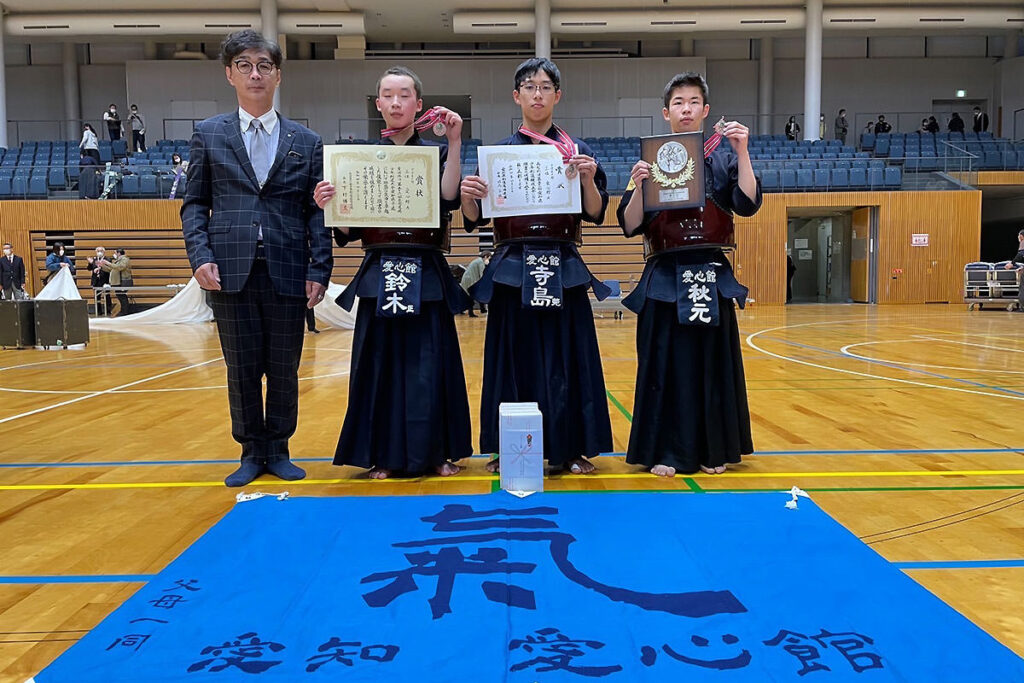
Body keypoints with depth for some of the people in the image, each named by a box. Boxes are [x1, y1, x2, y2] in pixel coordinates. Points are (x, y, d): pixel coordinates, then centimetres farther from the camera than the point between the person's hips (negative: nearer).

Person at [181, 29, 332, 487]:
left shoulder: (306, 143, 9)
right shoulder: (208, 135, 10)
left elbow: (317, 210, 5)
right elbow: (194, 204, 8)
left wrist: (320, 269, -5)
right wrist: (200, 256, -7)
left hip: (288, 273, 0)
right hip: (231, 271, 0)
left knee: (284, 370, 7)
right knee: (242, 370, 6)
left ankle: (278, 450, 23)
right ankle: (251, 451, 22)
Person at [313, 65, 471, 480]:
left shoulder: (436, 153, 6)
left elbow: (449, 199, -15)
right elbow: (347, 231, 5)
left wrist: (454, 143, -18)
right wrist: (327, 205, -14)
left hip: (426, 276, -1)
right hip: (379, 275, 1)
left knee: (430, 363, 1)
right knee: (381, 362, 4)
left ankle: (437, 451, 15)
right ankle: (385, 454, 16)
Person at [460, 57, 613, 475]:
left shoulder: (578, 151, 8)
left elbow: (595, 214, 0)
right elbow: (475, 220, 3)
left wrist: (589, 180, -18)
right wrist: (467, 196, -17)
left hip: (563, 272, 0)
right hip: (512, 272, 0)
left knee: (564, 358, 2)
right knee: (515, 357, 3)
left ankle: (570, 449, 14)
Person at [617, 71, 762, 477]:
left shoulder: (723, 158, 7)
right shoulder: (650, 160, 5)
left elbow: (748, 204, -9)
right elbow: (630, 226, -2)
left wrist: (742, 153, -16)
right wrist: (637, 187, -17)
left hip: (712, 276, 1)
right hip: (665, 279, -1)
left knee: (713, 364, 5)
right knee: (665, 364, -1)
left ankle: (713, 450, 19)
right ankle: (663, 451, 11)